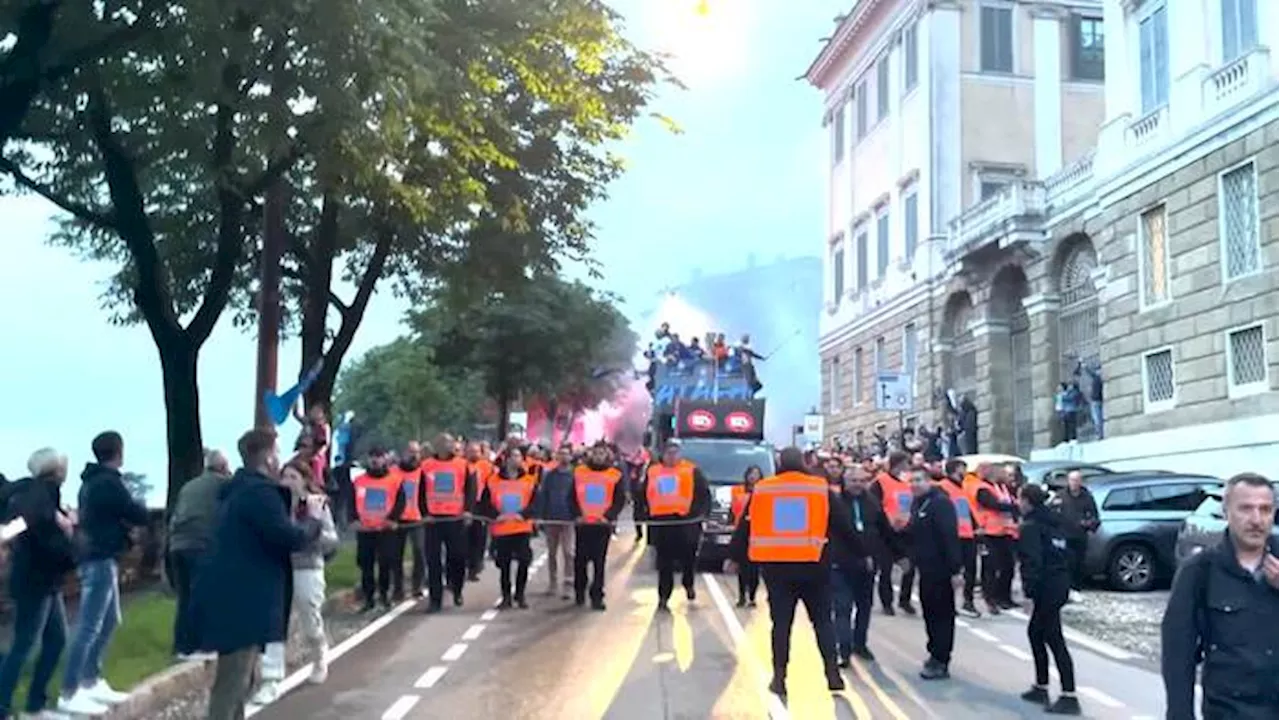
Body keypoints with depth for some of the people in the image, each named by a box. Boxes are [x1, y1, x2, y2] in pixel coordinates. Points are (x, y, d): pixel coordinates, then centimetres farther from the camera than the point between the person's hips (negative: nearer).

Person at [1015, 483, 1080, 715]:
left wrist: (1029, 592, -20)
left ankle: (1069, 697, -6)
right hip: (1060, 583, 9)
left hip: (1046, 587, -9)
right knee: (1035, 632, 20)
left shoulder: (1030, 526, -12)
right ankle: (1041, 687, 24)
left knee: (1054, 640, -7)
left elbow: (1032, 562, -20)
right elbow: (1063, 555, 18)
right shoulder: (1053, 522, 15)